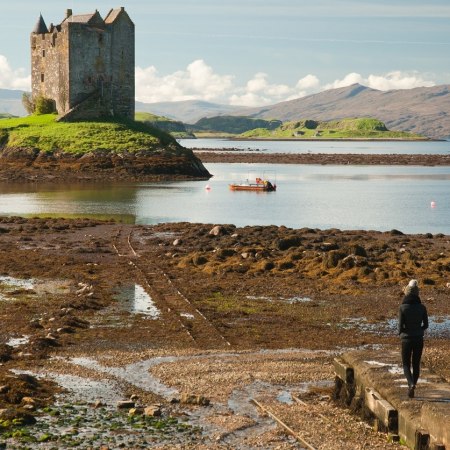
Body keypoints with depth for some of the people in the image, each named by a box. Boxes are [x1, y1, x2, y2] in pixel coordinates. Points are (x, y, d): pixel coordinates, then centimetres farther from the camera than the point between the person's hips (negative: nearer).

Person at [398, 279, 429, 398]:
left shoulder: (403, 307, -13)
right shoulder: (422, 307, -4)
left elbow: (400, 325, -13)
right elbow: (425, 325, 3)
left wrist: (400, 332, 9)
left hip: (407, 339, -2)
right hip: (419, 339, 2)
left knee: (406, 364, 10)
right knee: (416, 364, 15)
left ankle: (411, 384, -15)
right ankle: (411, 389, 20)